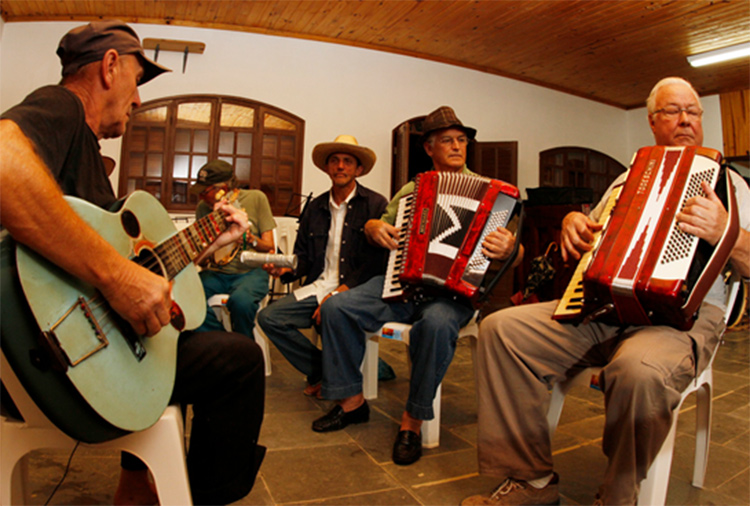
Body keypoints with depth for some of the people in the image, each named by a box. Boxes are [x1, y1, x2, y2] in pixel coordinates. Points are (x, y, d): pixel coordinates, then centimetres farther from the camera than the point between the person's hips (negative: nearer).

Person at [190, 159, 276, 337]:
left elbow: (270, 248, -2)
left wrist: (250, 239, -22)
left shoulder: (256, 198, -1)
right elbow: (203, 262, 12)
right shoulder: (203, 208, 7)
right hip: (217, 272, 3)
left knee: (241, 300, -36)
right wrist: (204, 258, -12)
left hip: (251, 271, -3)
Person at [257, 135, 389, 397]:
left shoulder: (376, 204, 0)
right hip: (318, 286, 5)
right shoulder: (314, 208, 16)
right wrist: (286, 270, -7)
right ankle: (325, 373, 2)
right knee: (268, 317, -13)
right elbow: (303, 257, 17)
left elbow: (378, 261, -10)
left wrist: (339, 293, -19)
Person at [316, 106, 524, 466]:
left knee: (437, 323, -38)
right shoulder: (412, 190, 19)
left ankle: (413, 420, -18)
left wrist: (508, 248, -24)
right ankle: (352, 400, 0)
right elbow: (379, 223, 26)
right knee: (336, 307, -16)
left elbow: (513, 256, 1)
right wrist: (374, 228, 1)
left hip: (452, 290, -3)